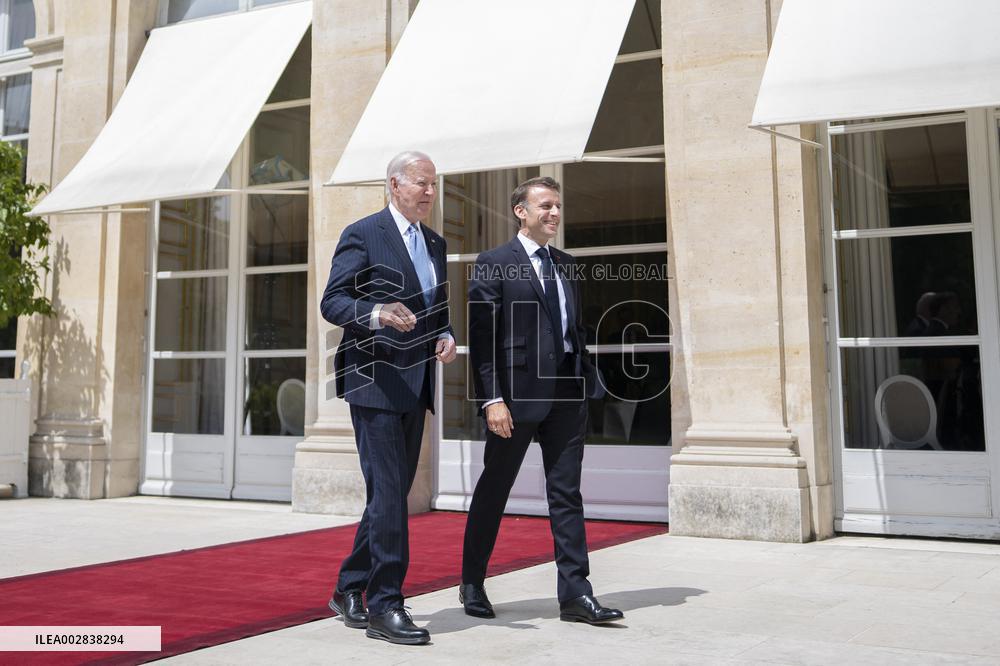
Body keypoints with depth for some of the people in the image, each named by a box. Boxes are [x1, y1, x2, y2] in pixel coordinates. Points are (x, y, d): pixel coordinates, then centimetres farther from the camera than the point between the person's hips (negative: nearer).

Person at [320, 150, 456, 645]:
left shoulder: (435, 244, 17)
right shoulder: (363, 235, -5)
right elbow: (332, 302, -9)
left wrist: (445, 336, 2)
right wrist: (377, 313, -27)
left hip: (415, 385, 8)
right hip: (374, 380, -8)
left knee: (393, 492, 12)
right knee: (388, 492, -9)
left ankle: (350, 590, 26)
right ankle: (385, 605, 1)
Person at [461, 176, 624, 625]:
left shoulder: (566, 265, 15)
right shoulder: (494, 264, -4)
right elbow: (481, 336, -10)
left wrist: (587, 383, 10)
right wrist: (491, 399, -17)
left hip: (567, 394, 6)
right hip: (516, 394, -5)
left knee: (567, 495, 5)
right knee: (493, 491, 8)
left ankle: (575, 593, 9)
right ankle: (472, 585, 24)